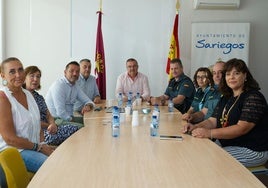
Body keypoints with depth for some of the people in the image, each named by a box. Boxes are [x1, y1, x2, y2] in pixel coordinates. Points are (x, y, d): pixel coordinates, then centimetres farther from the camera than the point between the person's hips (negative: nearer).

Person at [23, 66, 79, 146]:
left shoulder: (39, 97, 19)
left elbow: (48, 115, 11)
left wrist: (53, 124, -11)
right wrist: (49, 126, -7)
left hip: (47, 128, 8)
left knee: (75, 128, -15)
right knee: (71, 130, -23)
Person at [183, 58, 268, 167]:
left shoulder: (253, 97, -14)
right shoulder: (226, 98, 13)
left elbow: (242, 128, -25)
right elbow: (212, 121, 6)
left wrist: (210, 133, -33)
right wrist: (195, 127, -16)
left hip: (252, 150, -7)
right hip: (227, 144, 8)